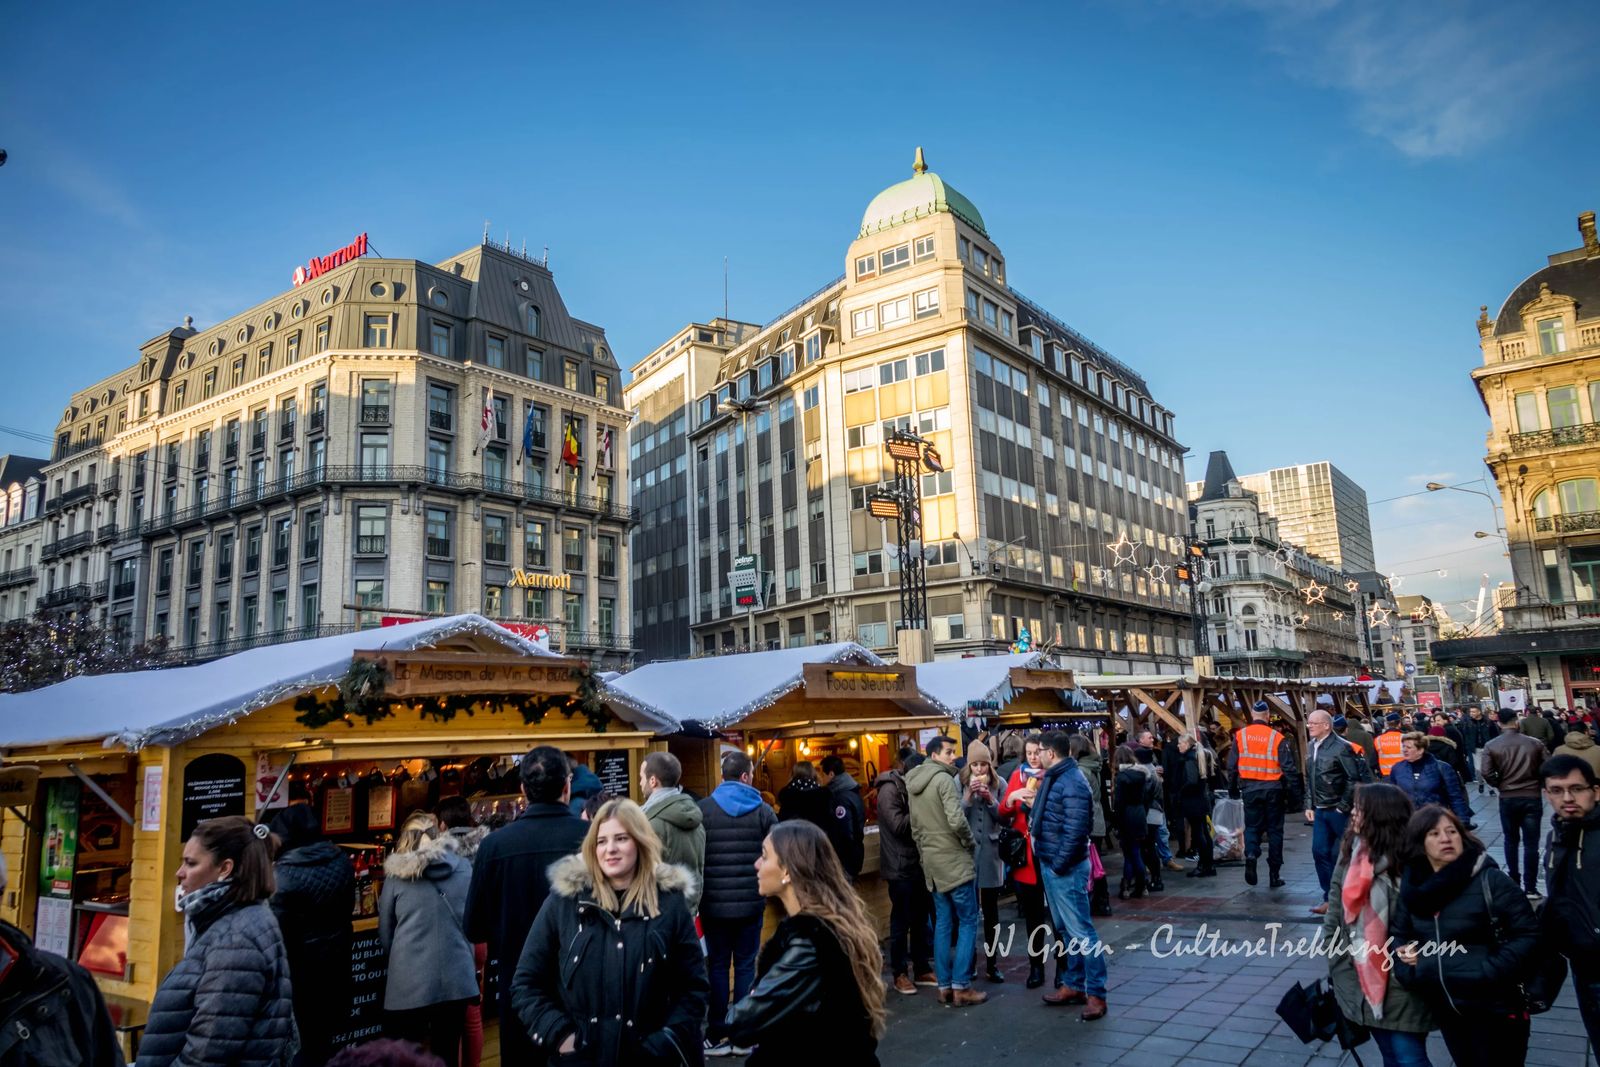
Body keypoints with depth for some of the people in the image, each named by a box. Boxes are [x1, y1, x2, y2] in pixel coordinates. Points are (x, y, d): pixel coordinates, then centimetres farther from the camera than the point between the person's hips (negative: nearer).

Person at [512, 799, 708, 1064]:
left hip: (649, 1056, 0)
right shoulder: (564, 900, -4)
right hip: (577, 1056, 0)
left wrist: (665, 1046, -11)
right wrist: (559, 1035, -9)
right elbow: (525, 983, 2)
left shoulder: (670, 902, -4)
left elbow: (693, 988, -1)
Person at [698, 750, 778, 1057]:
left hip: (714, 902, 0)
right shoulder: (762, 810, -3)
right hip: (751, 901, 0)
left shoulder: (702, 809, -4)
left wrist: (696, 894, 11)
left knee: (717, 967, 9)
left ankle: (717, 1037, 12)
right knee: (746, 966, 8)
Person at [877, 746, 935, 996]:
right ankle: (900, 974, 11)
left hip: (917, 863, 8)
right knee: (902, 921, 1)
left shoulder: (908, 786, 14)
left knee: (921, 918, 12)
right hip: (900, 866, -8)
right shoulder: (890, 789, -14)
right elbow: (899, 825, -22)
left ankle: (922, 969, 22)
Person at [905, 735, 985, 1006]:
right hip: (954, 861, -8)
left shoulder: (913, 784, 12)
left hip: (931, 863, 8)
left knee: (943, 924, 12)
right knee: (968, 922, 1)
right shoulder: (944, 779, -14)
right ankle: (960, 986, 1)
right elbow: (957, 820, -23)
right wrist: (971, 843, -6)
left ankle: (944, 986, 14)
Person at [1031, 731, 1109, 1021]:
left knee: (1081, 932, -3)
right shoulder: (1054, 778, 10)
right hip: (1049, 864, 10)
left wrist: (1059, 865, -18)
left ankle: (1095, 993, 5)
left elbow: (1075, 831, -24)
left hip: (1065, 869, -10)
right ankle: (1074, 984, 28)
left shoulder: (1072, 784, -20)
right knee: (1066, 930, 18)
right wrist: (1048, 863, 11)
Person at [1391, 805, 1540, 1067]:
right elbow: (1398, 934, 15)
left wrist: (1490, 973, -20)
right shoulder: (1413, 886, 3)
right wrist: (1407, 972, 0)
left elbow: (1527, 934, -12)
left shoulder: (1490, 880, -13)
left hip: (1494, 1006, -5)